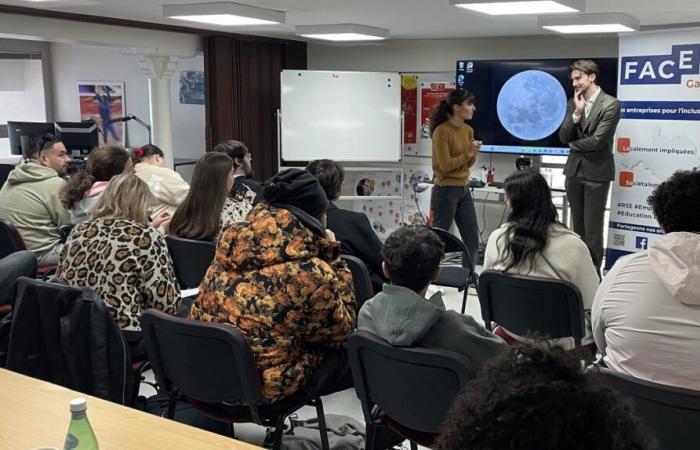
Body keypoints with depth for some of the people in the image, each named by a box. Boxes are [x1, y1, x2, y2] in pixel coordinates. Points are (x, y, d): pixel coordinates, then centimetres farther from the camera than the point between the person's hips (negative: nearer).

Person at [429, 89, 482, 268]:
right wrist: (468, 153, -11)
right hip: (445, 191, -8)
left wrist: (474, 153, -5)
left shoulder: (468, 130, 9)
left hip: (464, 190, 8)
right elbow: (445, 165, -17)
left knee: (472, 239, 10)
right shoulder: (442, 131, -15)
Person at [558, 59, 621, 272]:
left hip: (596, 172, -6)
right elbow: (563, 137, 1)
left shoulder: (611, 104, -11)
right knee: (578, 224, 12)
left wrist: (574, 144, -1)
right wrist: (577, 113, -12)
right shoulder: (573, 103, 7)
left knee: (592, 227, -2)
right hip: (574, 170, 6)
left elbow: (596, 141, -17)